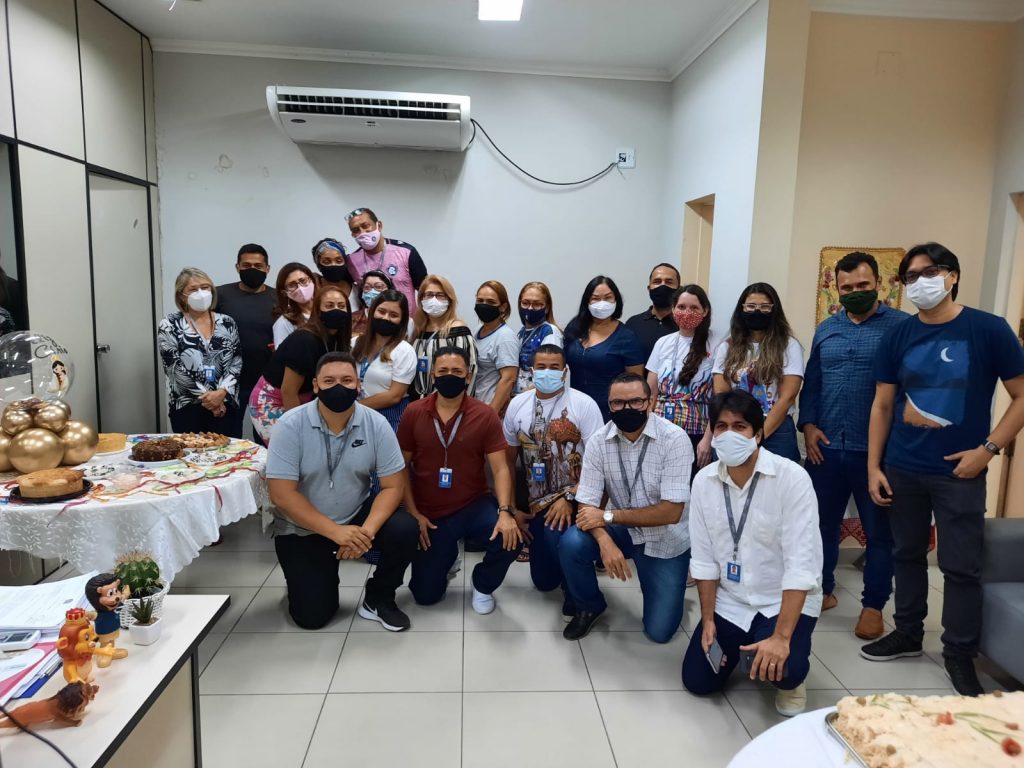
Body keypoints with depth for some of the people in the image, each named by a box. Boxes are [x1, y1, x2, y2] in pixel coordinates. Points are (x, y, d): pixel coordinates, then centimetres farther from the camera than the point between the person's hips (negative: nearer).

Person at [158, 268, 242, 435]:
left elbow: (236, 363, 3)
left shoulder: (227, 323, 8)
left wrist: (222, 392, -13)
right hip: (188, 407, -2)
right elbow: (174, 368, -7)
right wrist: (206, 396, -11)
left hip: (225, 405, 2)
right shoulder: (170, 326, 0)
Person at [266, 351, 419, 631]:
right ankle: (304, 579, 28)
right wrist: (336, 532, -27)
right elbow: (282, 494, -21)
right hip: (302, 528, -1)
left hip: (356, 514, 2)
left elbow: (393, 485, -12)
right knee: (312, 616, -7)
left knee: (405, 531, -25)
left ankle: (378, 599, 2)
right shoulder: (290, 425, -19)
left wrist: (367, 530, -28)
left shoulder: (376, 423, -13)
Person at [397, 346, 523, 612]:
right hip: (429, 514, 1)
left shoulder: (485, 416, -9)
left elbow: (500, 468, -12)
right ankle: (446, 553, 37)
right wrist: (413, 514, -8)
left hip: (474, 505, -1)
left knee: (511, 537, -30)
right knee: (426, 595, 1)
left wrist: (505, 511, -27)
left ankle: (483, 585, 5)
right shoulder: (413, 413, -6)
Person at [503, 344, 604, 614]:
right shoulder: (517, 405, 3)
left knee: (556, 536, -35)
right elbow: (509, 461, 9)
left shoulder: (584, 404, -10)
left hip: (575, 498, -4)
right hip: (537, 503, 5)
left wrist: (570, 498, -20)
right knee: (543, 581, 9)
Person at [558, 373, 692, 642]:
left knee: (659, 631, -2)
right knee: (571, 544, -26)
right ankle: (589, 607, 4)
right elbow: (587, 504, -14)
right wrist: (605, 541, -35)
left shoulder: (674, 439, -22)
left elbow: (671, 512, -26)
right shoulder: (599, 441, -13)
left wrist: (608, 516, -25)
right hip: (622, 530, 2)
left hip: (666, 541, -2)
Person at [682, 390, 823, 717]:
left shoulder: (792, 478, -21)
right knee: (697, 681, -1)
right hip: (728, 601, 4)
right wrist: (707, 621, -5)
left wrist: (781, 636, -29)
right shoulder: (703, 480, -7)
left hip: (785, 601, -4)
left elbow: (802, 565, -24)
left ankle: (791, 677, 10)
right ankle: (740, 645, 30)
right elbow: (704, 558, -2)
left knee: (781, 668, -28)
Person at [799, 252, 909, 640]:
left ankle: (873, 605, 23)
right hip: (827, 447, 4)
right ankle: (822, 590, 30)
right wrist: (808, 424, 1)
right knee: (823, 524, 13)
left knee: (879, 531, 8)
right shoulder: (826, 329, 12)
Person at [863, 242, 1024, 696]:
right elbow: (882, 405, 5)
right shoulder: (898, 336, 2)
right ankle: (907, 633, 32)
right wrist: (873, 466, 1)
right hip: (902, 469, 3)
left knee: (961, 566, 5)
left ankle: (960, 655, 22)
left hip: (958, 471, -3)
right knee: (907, 554, 15)